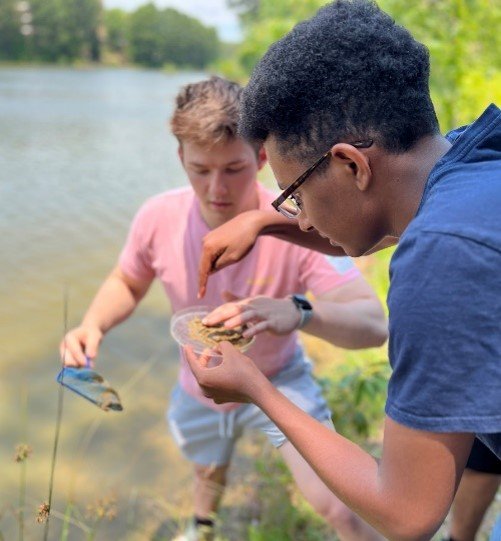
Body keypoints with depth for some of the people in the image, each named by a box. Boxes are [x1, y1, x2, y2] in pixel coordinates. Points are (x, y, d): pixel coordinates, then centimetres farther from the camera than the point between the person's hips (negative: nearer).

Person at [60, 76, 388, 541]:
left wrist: (299, 312, -62)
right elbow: (126, 283, -4)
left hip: (277, 381, -3)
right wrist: (93, 324, -25)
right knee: (207, 470, 31)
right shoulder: (158, 218, -25)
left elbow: (374, 324, -42)